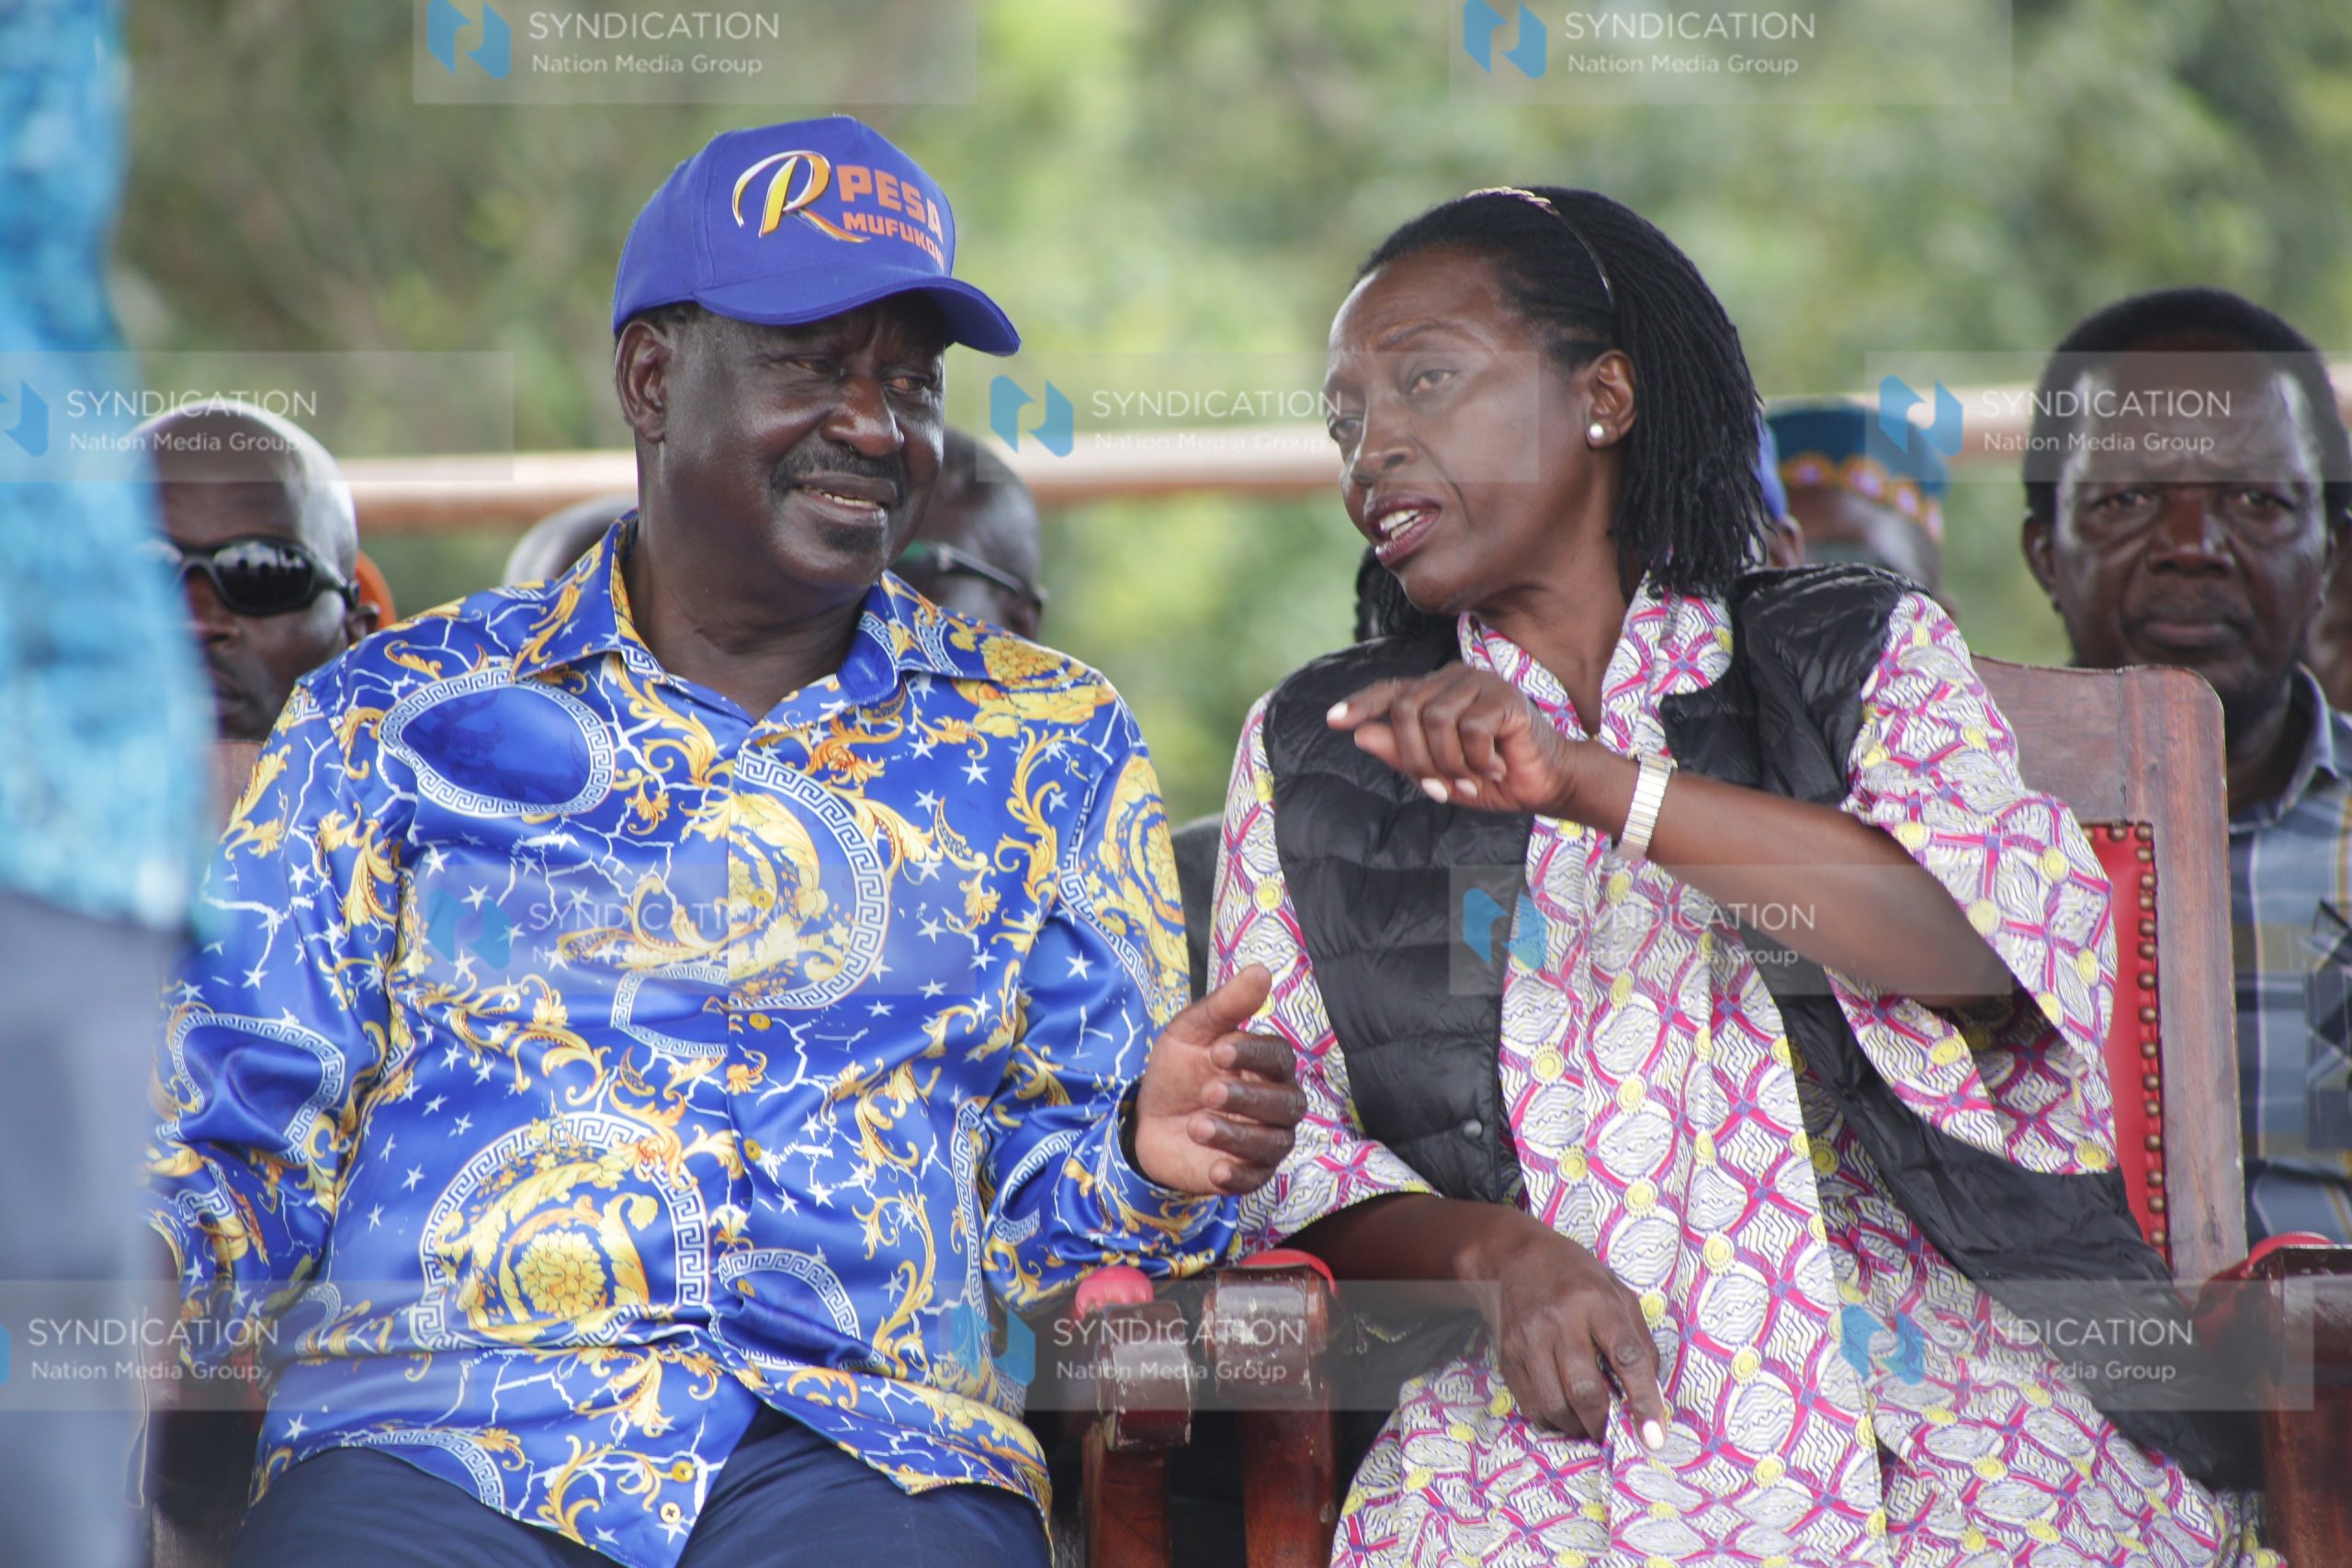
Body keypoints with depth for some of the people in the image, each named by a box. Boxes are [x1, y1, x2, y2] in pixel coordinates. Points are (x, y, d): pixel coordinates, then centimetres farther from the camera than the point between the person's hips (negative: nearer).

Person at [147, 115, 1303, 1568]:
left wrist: (1148, 1159, -8)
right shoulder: (393, 715, 15)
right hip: (431, 1434, 0)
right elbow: (244, 1148, 10)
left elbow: (1044, 1189, 15)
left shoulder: (1048, 741, 18)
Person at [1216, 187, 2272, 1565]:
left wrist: (1589, 782, -17)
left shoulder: (1863, 652, 12)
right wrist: (1488, 1247, -11)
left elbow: (2023, 938, -8)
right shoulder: (1312, 751, 19)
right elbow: (1277, 1149, 11)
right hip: (1542, 1437, 1)